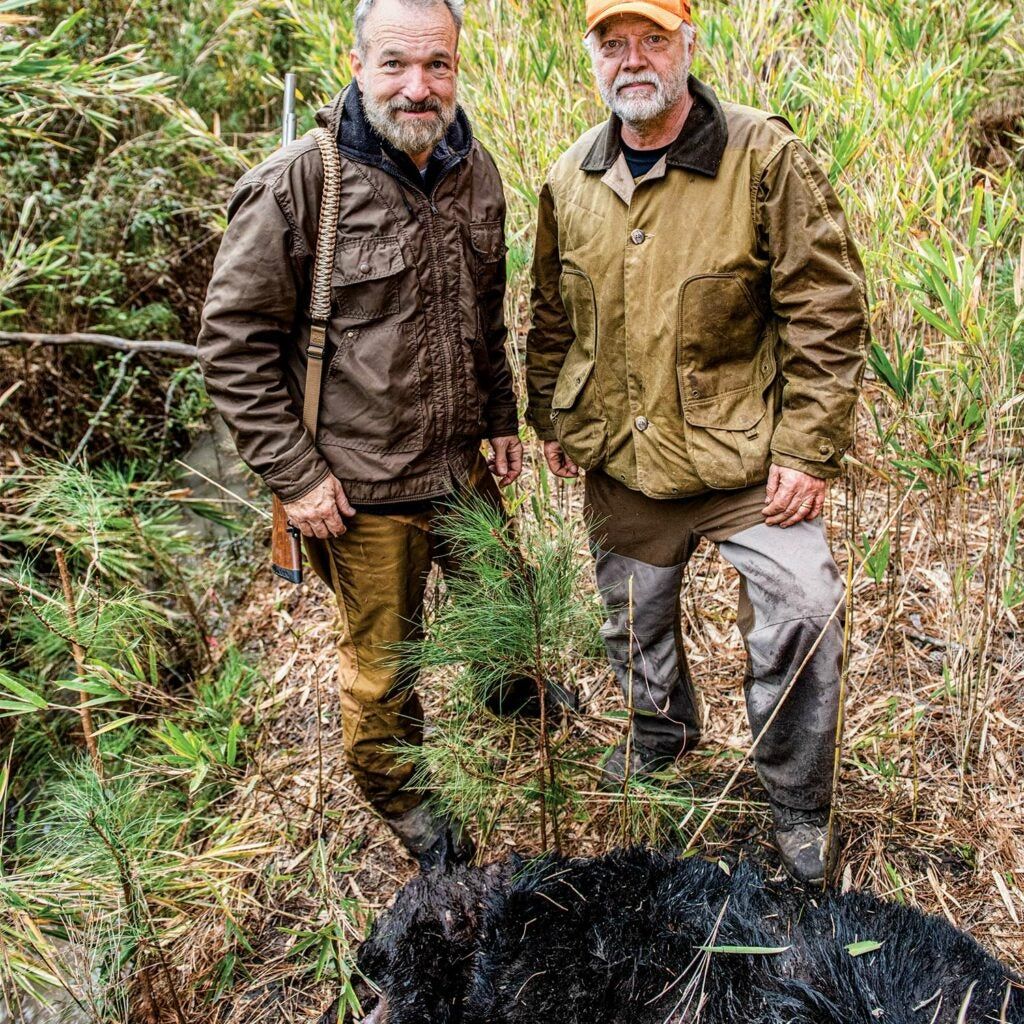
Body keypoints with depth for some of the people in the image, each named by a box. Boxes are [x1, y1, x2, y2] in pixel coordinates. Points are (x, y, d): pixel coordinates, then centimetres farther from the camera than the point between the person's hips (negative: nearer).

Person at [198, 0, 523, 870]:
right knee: (383, 656, 12)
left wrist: (502, 420, 14)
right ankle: (402, 799, 40)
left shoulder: (475, 173, 2)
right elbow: (235, 345, -15)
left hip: (464, 465, 6)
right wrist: (295, 474, -16)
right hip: (363, 489, -6)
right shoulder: (297, 184, -18)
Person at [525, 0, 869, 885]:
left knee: (802, 607, -14)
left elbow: (827, 309, -12)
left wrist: (807, 449, -16)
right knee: (635, 621, 19)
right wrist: (551, 420, 15)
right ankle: (663, 732, 51)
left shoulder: (765, 156, -11)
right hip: (620, 462, 4)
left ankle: (798, 807, 12)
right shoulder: (570, 181, 3)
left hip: (745, 451, -4)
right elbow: (552, 316, 16)